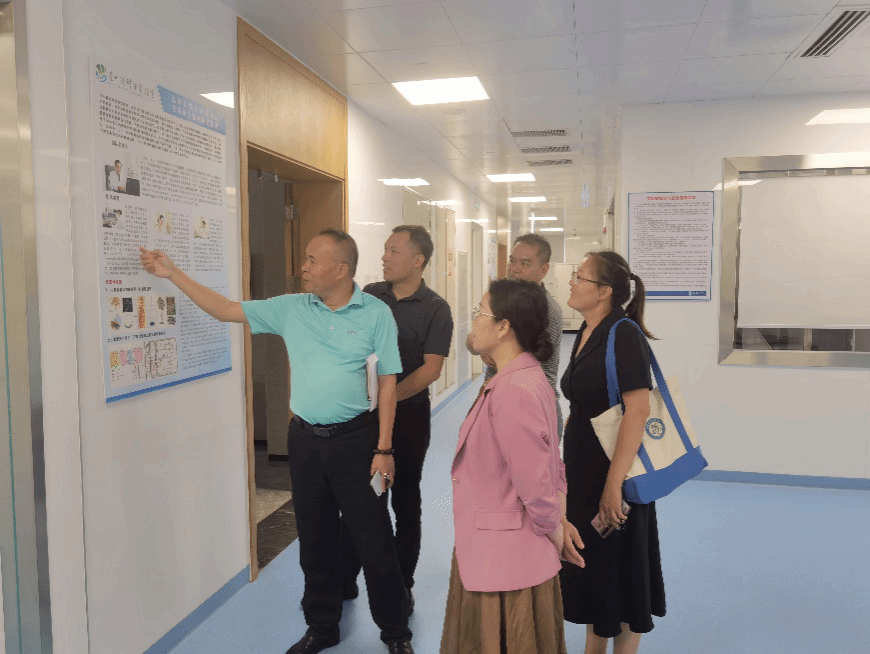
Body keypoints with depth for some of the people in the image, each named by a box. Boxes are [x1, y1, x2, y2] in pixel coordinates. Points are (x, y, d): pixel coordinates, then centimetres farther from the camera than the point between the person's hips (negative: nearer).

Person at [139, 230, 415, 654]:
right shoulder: (291, 309, 2)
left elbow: (387, 382, -6)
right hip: (305, 440, 4)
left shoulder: (376, 314, -8)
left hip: (355, 439, -3)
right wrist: (172, 274, 1)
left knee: (374, 543, 5)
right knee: (315, 542, 16)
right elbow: (225, 310, 6)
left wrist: (383, 449, -8)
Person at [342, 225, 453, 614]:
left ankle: (401, 586, 25)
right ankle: (345, 579, 28)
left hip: (407, 413, -3)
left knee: (405, 500, 9)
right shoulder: (369, 295, 4)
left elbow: (431, 369, -13)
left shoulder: (435, 309, -6)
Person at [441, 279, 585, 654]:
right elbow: (551, 466, 10)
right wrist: (559, 523, 5)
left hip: (502, 562, -9)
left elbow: (535, 484, -25)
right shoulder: (527, 377, 5)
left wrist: (556, 535, -9)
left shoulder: (513, 391, -27)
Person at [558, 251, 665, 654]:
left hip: (613, 469, -8)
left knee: (617, 568, 8)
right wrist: (571, 464, 16)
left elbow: (638, 411, -25)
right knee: (589, 565, 20)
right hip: (582, 468, 9)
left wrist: (614, 483, -26)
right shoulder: (587, 333, 7)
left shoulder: (623, 335, -19)